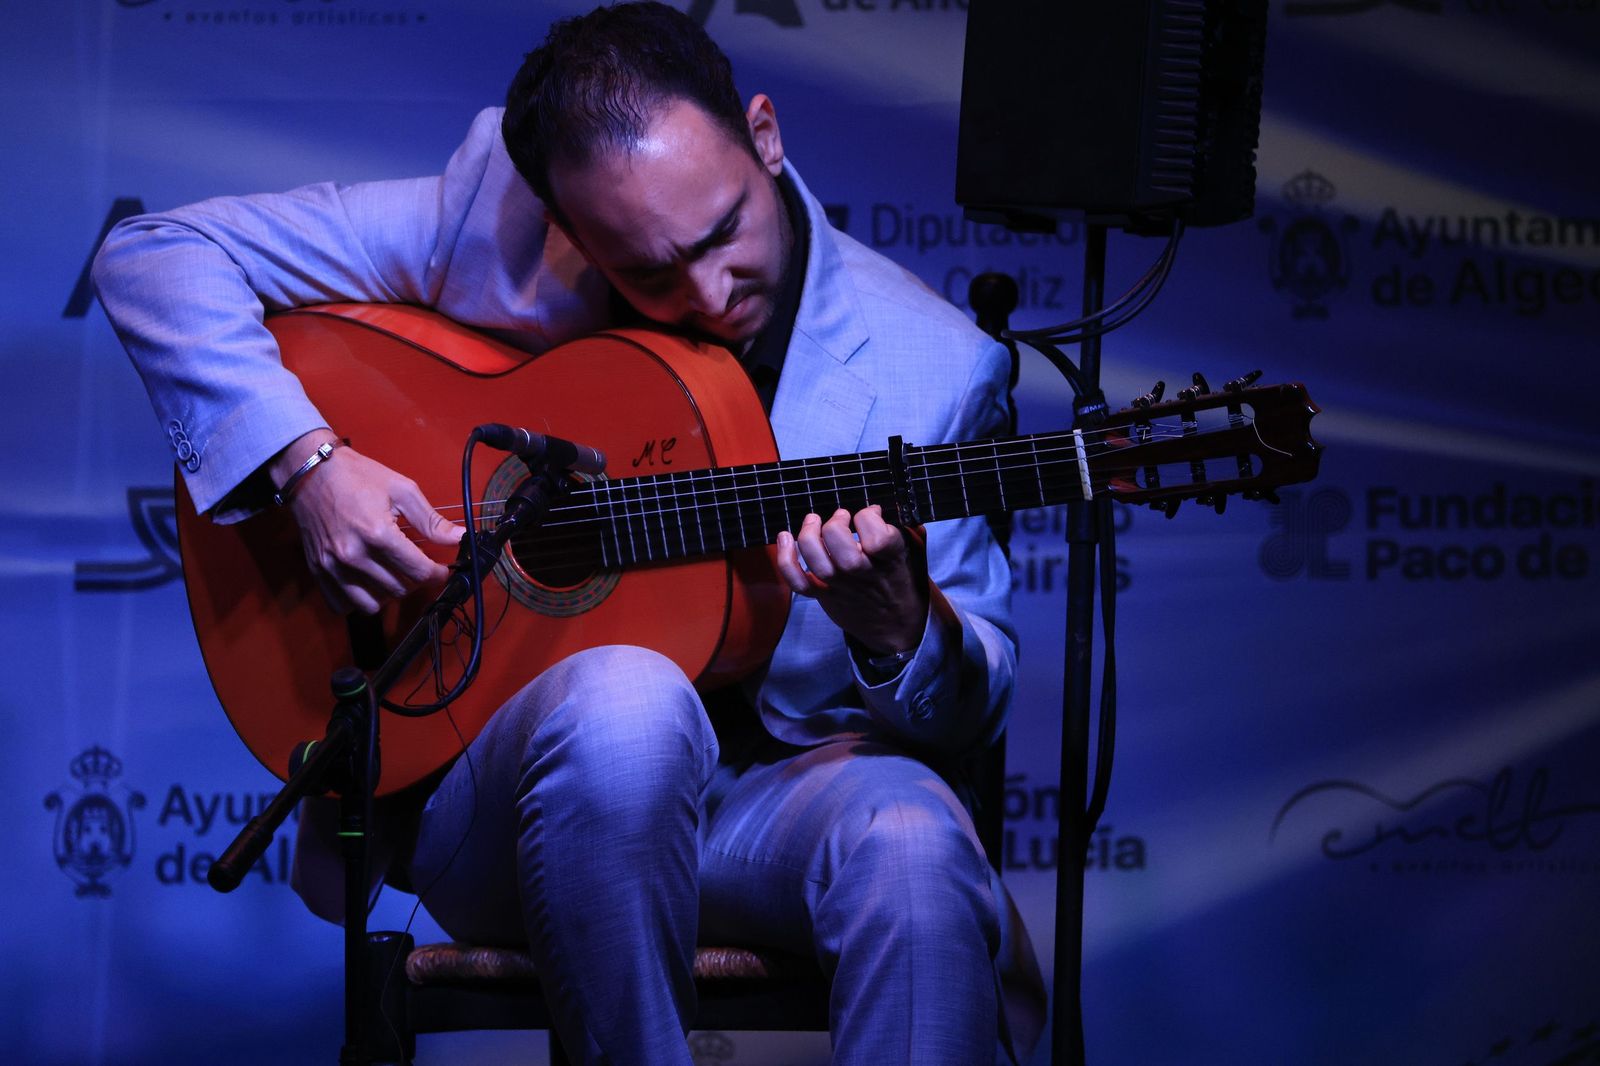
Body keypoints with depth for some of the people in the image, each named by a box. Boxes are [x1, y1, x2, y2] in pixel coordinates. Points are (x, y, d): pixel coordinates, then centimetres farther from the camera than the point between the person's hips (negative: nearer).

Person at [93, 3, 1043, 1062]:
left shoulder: (930, 367, -7)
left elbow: (976, 710, 1)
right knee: (626, 698, -37)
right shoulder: (493, 209, -8)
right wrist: (305, 460, -18)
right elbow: (155, 256, -3)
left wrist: (899, 630, -23)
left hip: (778, 784, 0)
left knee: (914, 846, -36)